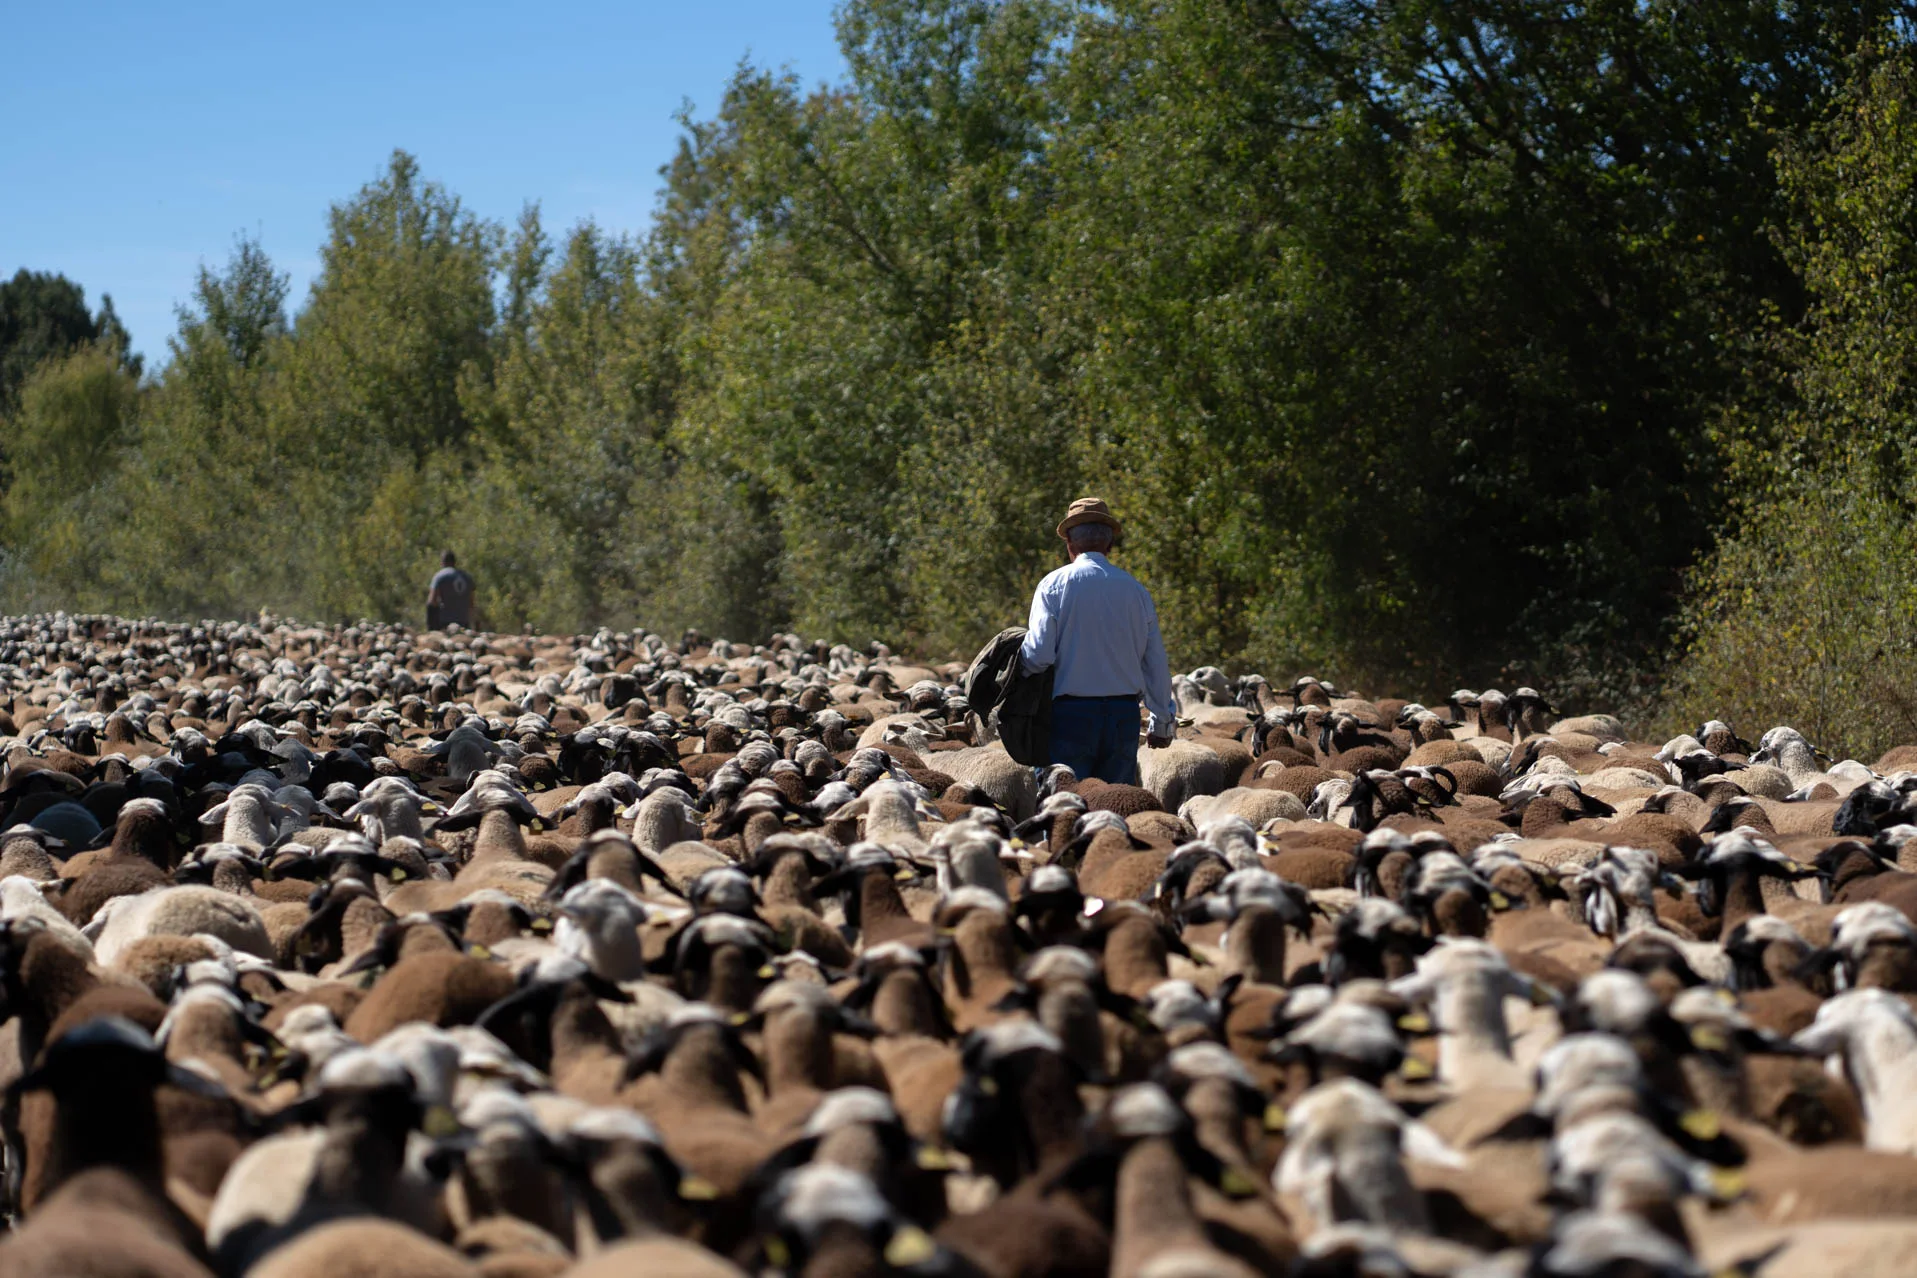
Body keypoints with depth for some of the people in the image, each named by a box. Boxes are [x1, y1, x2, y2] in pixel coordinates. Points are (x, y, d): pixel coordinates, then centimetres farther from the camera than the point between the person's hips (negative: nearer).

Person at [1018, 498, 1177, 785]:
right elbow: (1156, 663, 9)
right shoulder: (1136, 589, 6)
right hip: (1124, 715, 3)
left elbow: (1039, 655, -13)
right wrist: (1163, 722, 20)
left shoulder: (1054, 585, -3)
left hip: (1071, 713, -3)